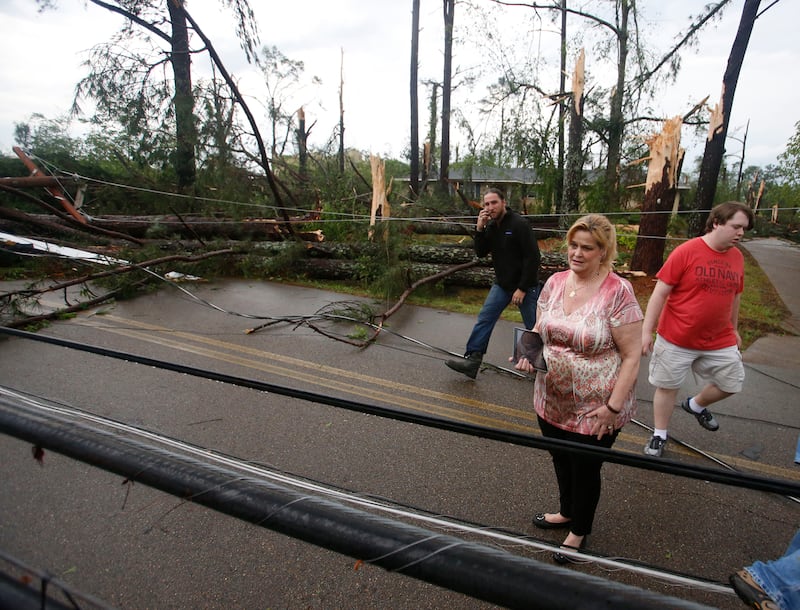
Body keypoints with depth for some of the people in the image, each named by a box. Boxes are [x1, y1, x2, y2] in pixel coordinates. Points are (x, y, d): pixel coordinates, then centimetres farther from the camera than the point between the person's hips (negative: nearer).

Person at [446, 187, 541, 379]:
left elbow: (533, 257, -19)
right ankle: (472, 360, 0)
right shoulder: (491, 226, 5)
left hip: (525, 285, -6)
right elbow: (481, 252, 3)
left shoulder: (519, 224, -17)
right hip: (502, 284, 6)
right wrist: (479, 229, -12)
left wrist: (522, 288, -19)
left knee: (533, 327, 5)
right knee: (484, 319, -2)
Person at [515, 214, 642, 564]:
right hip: (551, 401, 5)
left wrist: (613, 407, -19)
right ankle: (567, 512, 54)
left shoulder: (618, 292, -19)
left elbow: (632, 356, -16)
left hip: (594, 410, -5)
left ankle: (579, 531, 45)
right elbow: (539, 329, 10)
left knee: (585, 470, 17)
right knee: (561, 462, 25)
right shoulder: (555, 282, -2)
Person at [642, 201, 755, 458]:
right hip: (676, 339, -5)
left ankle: (696, 405, 42)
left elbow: (735, 297, 17)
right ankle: (659, 436, 26)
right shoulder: (686, 251, -14)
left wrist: (734, 329, 24)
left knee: (732, 383, 13)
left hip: (720, 341, 5)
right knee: (667, 387, 7)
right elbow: (660, 292, -14)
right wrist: (646, 331, -16)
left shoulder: (737, 257, 4)